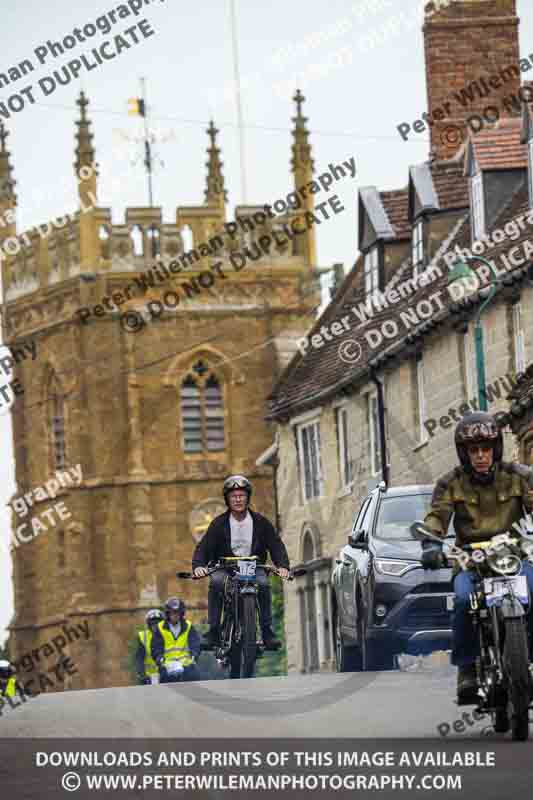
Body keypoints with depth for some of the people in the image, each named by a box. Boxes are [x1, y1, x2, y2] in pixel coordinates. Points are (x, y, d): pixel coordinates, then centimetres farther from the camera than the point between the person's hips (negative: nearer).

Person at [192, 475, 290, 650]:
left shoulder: (260, 522, 2)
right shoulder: (219, 524, -1)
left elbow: (276, 545, -1)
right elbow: (204, 547, -8)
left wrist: (283, 566, -20)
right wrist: (198, 566, -29)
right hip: (225, 568, 0)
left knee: (263, 584, -31)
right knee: (216, 582, -33)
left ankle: (267, 630, -21)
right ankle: (214, 630, -26)